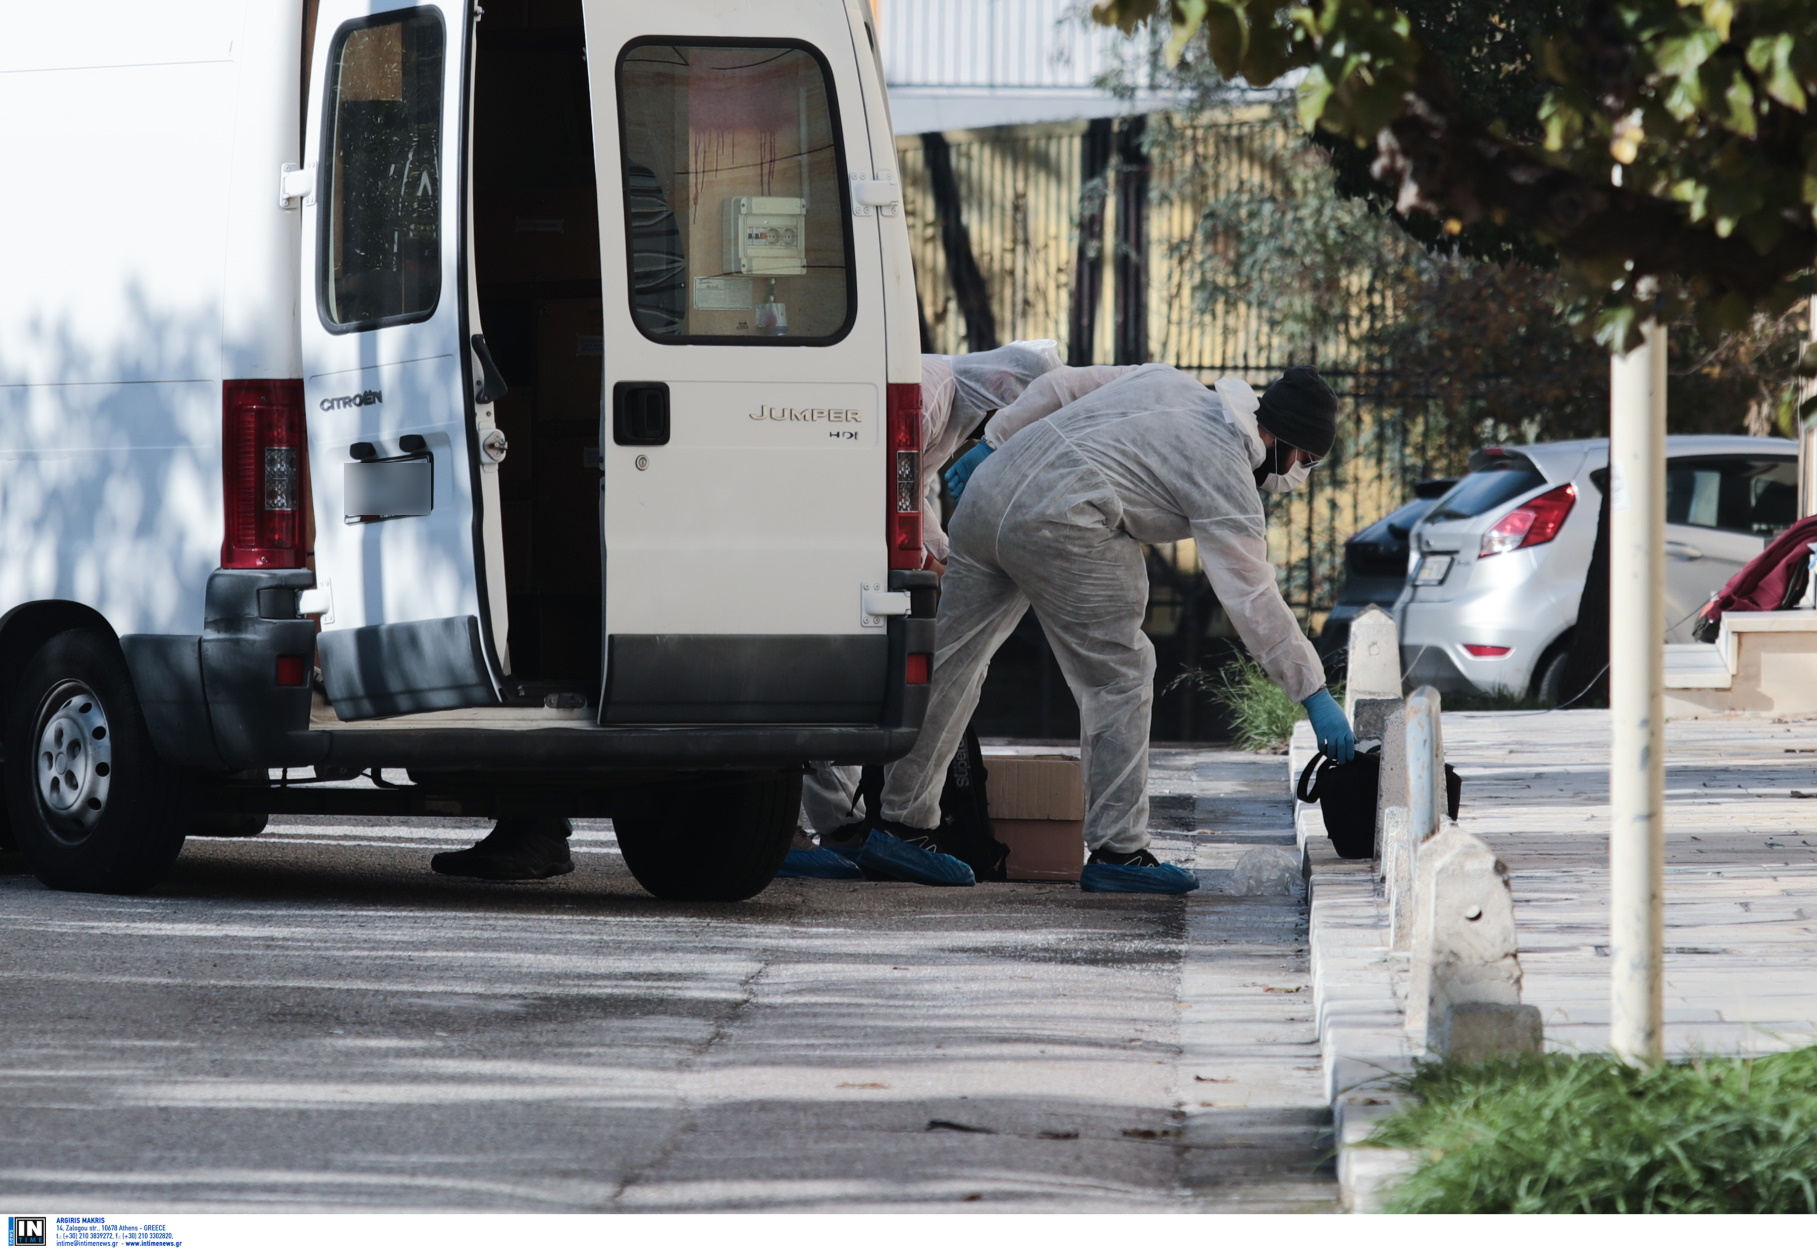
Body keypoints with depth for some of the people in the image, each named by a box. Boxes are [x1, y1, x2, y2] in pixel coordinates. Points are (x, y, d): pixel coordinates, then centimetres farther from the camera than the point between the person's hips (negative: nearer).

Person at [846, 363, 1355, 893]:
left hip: (989, 489, 9)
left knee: (951, 662, 12)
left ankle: (899, 825, 16)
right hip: (1058, 522, -9)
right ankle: (1117, 852, 2)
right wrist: (1315, 694, 4)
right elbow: (1255, 601, -1)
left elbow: (1059, 386, 22)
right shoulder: (1227, 482, 0)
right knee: (1119, 676, 2)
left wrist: (992, 444, 26)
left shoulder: (1169, 382, 21)